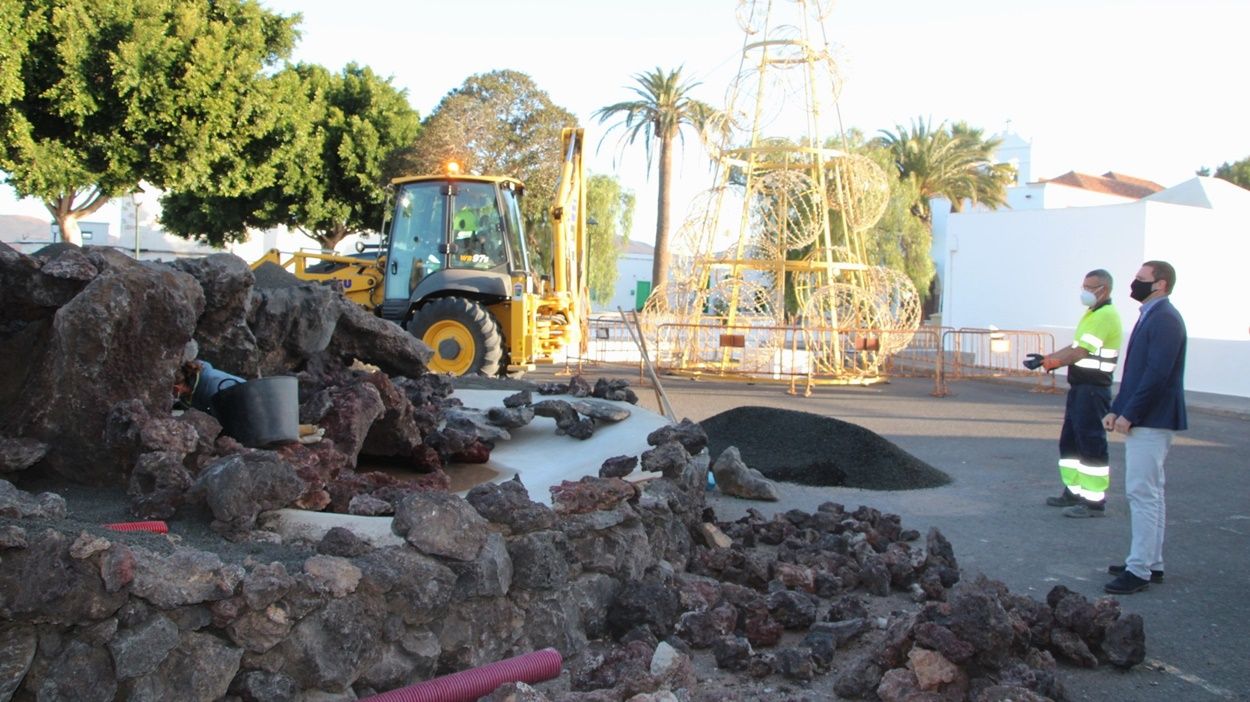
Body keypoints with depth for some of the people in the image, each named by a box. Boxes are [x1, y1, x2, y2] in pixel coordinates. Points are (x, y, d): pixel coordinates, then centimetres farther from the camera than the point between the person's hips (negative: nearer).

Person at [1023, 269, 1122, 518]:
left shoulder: (1106, 316, -15)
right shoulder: (1093, 314, 17)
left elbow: (1081, 352, -21)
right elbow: (1075, 348, 18)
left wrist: (1048, 362, -17)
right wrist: (1047, 359, 7)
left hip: (1093, 389, -10)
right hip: (1080, 387, 10)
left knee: (1092, 443, -7)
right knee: (1070, 440, 15)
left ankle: (1095, 500, -2)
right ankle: (1074, 491, 24)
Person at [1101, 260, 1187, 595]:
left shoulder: (1165, 319, -16)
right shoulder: (1150, 316, 15)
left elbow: (1157, 373, -23)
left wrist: (1128, 414, -19)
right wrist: (1117, 410, 12)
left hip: (1152, 421, -11)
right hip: (1141, 420, 11)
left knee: (1142, 493, -8)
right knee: (1149, 492, 15)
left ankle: (1139, 570, -4)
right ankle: (1152, 563, 24)